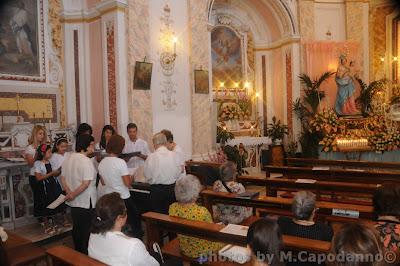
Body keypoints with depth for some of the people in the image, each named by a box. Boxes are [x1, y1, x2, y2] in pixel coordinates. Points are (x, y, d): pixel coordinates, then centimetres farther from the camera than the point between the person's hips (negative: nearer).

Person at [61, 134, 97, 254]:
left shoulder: (68, 159, 4)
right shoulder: (86, 161, -21)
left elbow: (63, 178, 8)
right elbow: (86, 183, -26)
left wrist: (69, 193, -2)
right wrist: (72, 195, -15)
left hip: (73, 203, 8)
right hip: (86, 203, -8)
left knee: (76, 227, 21)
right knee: (86, 230, 7)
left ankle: (77, 252, 37)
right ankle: (85, 253, 18)